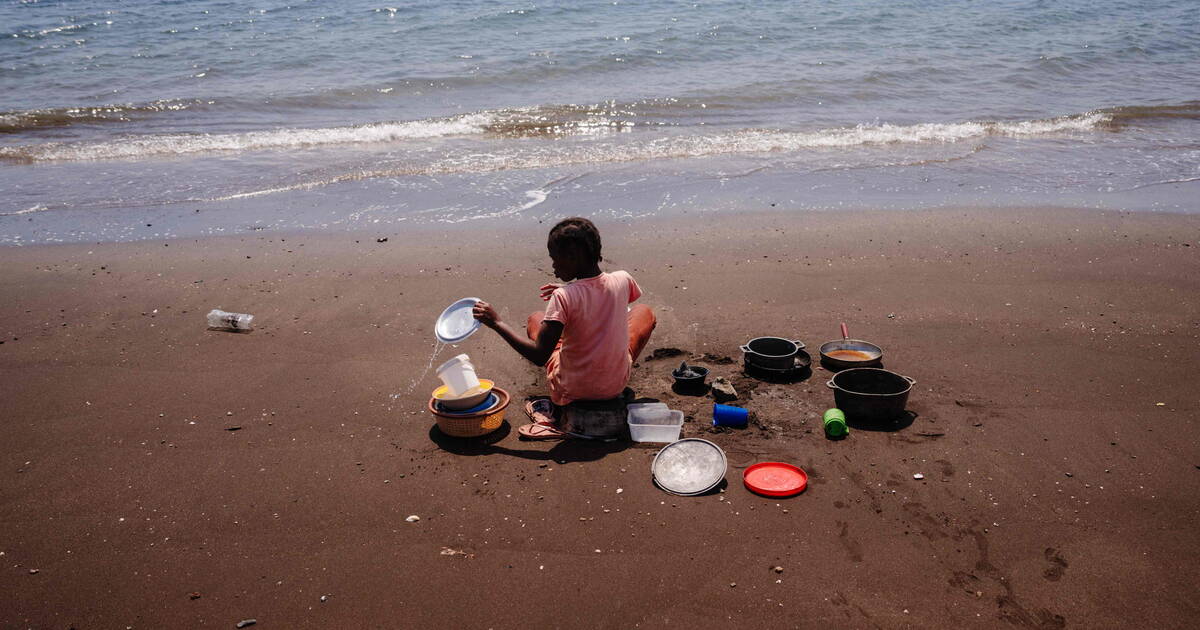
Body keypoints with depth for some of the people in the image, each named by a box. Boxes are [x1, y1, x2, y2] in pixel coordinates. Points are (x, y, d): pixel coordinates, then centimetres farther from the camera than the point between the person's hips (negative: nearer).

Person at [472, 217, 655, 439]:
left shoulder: (563, 298, -23)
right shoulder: (623, 280, -9)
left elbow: (539, 356, -23)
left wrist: (496, 323, -14)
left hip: (572, 391, -3)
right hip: (617, 385, 3)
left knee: (535, 319, 22)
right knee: (644, 311, 24)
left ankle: (557, 408, 15)